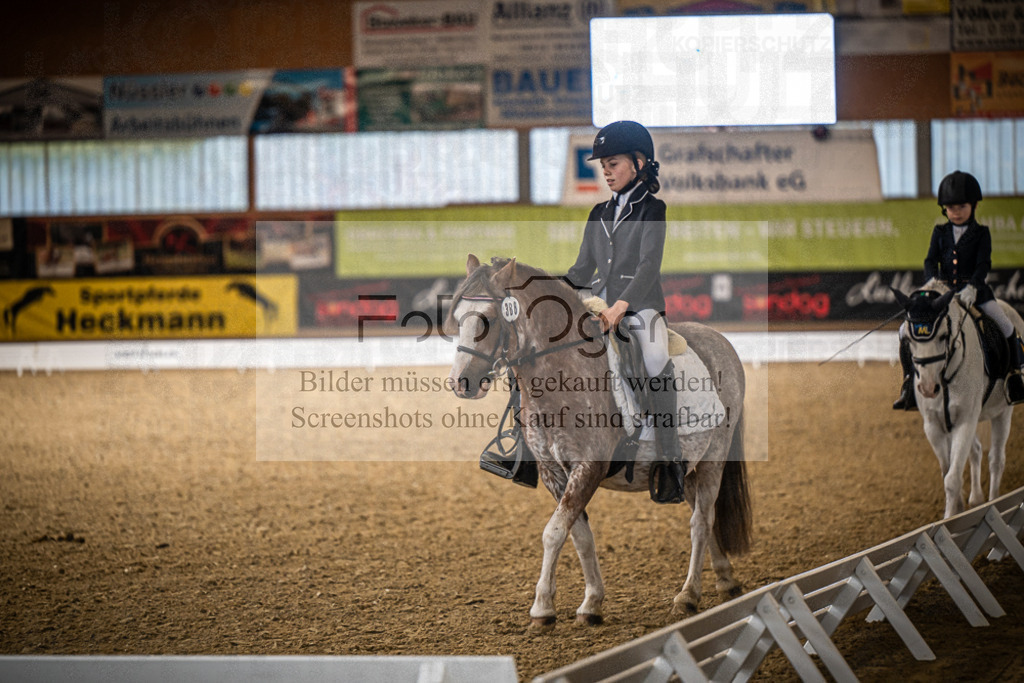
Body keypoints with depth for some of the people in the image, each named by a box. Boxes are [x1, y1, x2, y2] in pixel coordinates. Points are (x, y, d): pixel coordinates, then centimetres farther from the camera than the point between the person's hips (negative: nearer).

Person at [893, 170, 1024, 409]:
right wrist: (933, 282, -21)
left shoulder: (981, 233, 2)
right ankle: (910, 381, 3)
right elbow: (931, 261, 2)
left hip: (974, 292, -2)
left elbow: (983, 264, -9)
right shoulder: (940, 233, 10)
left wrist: (972, 287, -27)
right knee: (907, 331, -11)